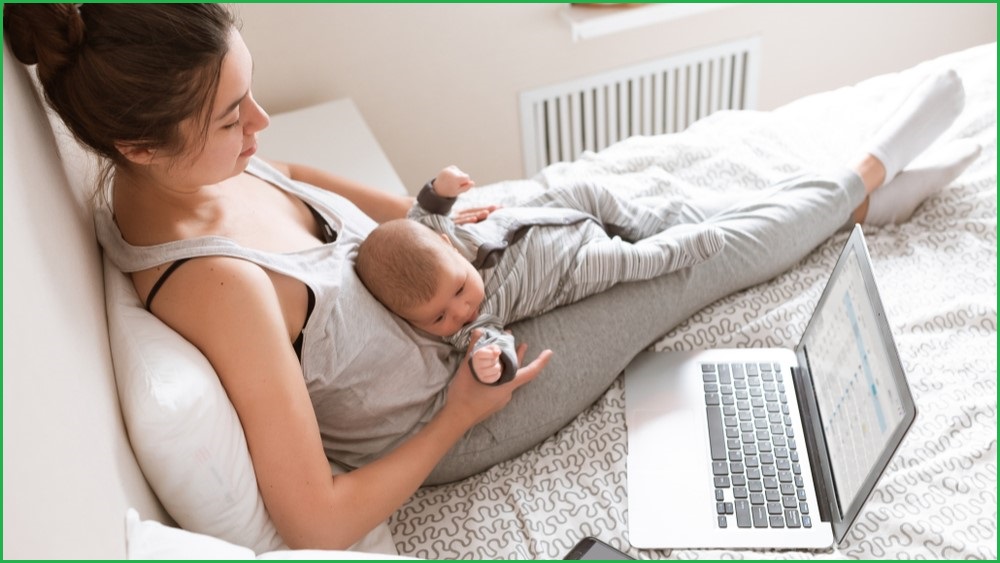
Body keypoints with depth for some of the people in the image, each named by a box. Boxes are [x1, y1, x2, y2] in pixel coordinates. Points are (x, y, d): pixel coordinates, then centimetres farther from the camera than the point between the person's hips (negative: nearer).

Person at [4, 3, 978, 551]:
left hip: (426, 289, 7)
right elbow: (317, 526, -32)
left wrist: (425, 216, 1)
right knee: (698, 257, 3)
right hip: (437, 414, -7)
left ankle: (859, 197, 34)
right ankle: (863, 178, 32)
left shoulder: (183, 165, -14)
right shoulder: (219, 285, -39)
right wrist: (460, 416, -20)